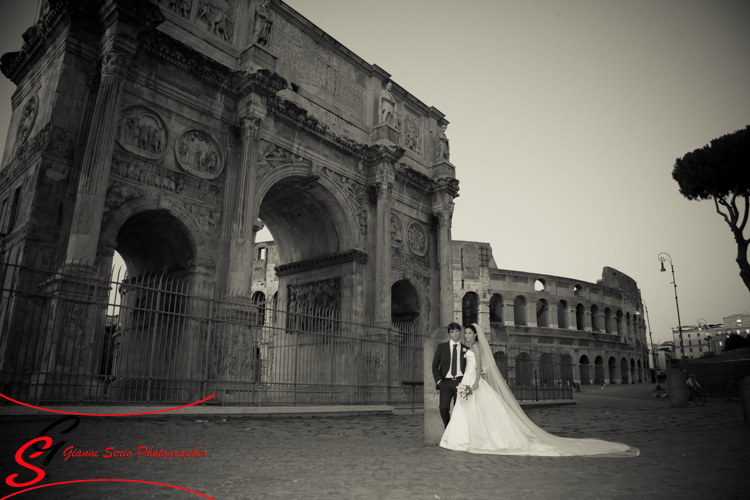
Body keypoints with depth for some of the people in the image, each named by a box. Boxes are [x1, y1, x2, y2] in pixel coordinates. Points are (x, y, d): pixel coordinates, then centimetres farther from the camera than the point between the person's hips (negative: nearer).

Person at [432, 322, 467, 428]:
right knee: (443, 407, -15)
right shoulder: (441, 347, 9)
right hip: (446, 382, -1)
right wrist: (438, 380, -2)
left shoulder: (466, 349, 11)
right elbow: (435, 365, 9)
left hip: (460, 382, 1)